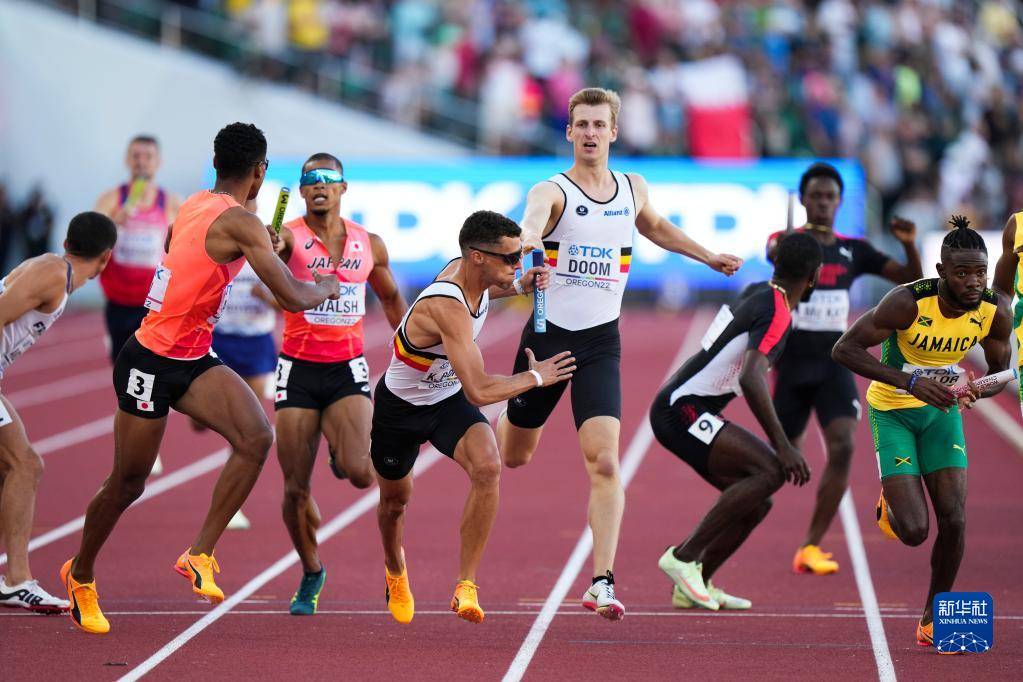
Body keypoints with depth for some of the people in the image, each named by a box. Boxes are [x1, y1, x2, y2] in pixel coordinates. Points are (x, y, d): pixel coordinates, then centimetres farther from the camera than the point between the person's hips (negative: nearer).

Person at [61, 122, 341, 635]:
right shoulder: (239, 223, -19)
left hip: (193, 360, 8)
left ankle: (200, 555, -9)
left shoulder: (194, 206, 7)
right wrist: (325, 288, 2)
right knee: (128, 483, 7)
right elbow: (293, 298, -21)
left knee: (256, 437, -14)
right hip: (151, 363, -8)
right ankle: (80, 574, 29)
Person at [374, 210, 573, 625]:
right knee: (395, 499, 18)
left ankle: (466, 586, -20)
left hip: (450, 399, 5)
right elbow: (479, 391, -40)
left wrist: (517, 286, -2)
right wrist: (535, 377, -25)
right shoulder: (446, 307, -38)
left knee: (487, 468, -26)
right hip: (401, 407, -5)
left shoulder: (466, 270, -13)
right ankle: (395, 572, 54)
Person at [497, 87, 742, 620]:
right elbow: (533, 218, -35)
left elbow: (654, 226, 30)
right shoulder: (552, 191, -10)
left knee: (604, 462, -16)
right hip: (547, 335, -2)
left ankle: (602, 583, -16)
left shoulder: (633, 190, 5)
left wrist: (708, 257, 32)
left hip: (601, 342, 2)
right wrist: (528, 236, -58)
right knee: (514, 456, 15)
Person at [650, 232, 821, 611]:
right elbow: (751, 379, -30)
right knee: (770, 471, -22)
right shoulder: (777, 314, -16)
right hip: (682, 411, -10)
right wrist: (781, 445, -29)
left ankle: (694, 586, 13)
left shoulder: (758, 293, 12)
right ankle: (685, 556, -18)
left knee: (755, 502, 9)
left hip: (681, 409, 10)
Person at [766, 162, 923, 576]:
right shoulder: (788, 240, -3)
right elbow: (776, 253, -28)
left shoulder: (854, 250, 6)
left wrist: (910, 246, -14)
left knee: (842, 448, -19)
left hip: (834, 364, 2)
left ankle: (810, 548, -13)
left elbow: (911, 280, 5)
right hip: (792, 364, -2)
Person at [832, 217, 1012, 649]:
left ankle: (934, 618, 13)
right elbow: (844, 349, -26)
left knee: (954, 519, -9)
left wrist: (977, 389, -24)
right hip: (893, 412, -4)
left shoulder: (995, 312, -15)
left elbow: (1000, 372, 2)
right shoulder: (908, 303, -29)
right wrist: (910, 382, -35)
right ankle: (890, 506, 27)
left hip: (941, 409, 4)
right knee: (913, 531, -12)